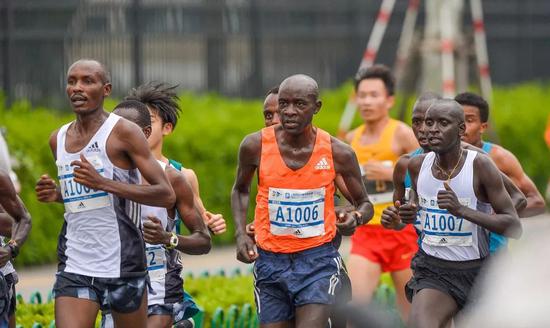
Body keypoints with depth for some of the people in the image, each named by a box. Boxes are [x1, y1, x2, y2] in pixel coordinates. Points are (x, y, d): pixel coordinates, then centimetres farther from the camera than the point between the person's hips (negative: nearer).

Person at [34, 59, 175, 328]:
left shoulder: (123, 132, -8)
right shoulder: (58, 139, 12)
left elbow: (167, 195, -13)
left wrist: (103, 183, -21)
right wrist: (55, 194, 6)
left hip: (123, 265, -4)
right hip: (74, 267, 4)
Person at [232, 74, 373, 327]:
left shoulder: (337, 153, -7)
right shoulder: (256, 146, -5)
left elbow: (364, 204, 6)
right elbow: (241, 190, 15)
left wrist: (356, 218, -18)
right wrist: (241, 234, 0)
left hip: (318, 261, -2)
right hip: (270, 261, 2)